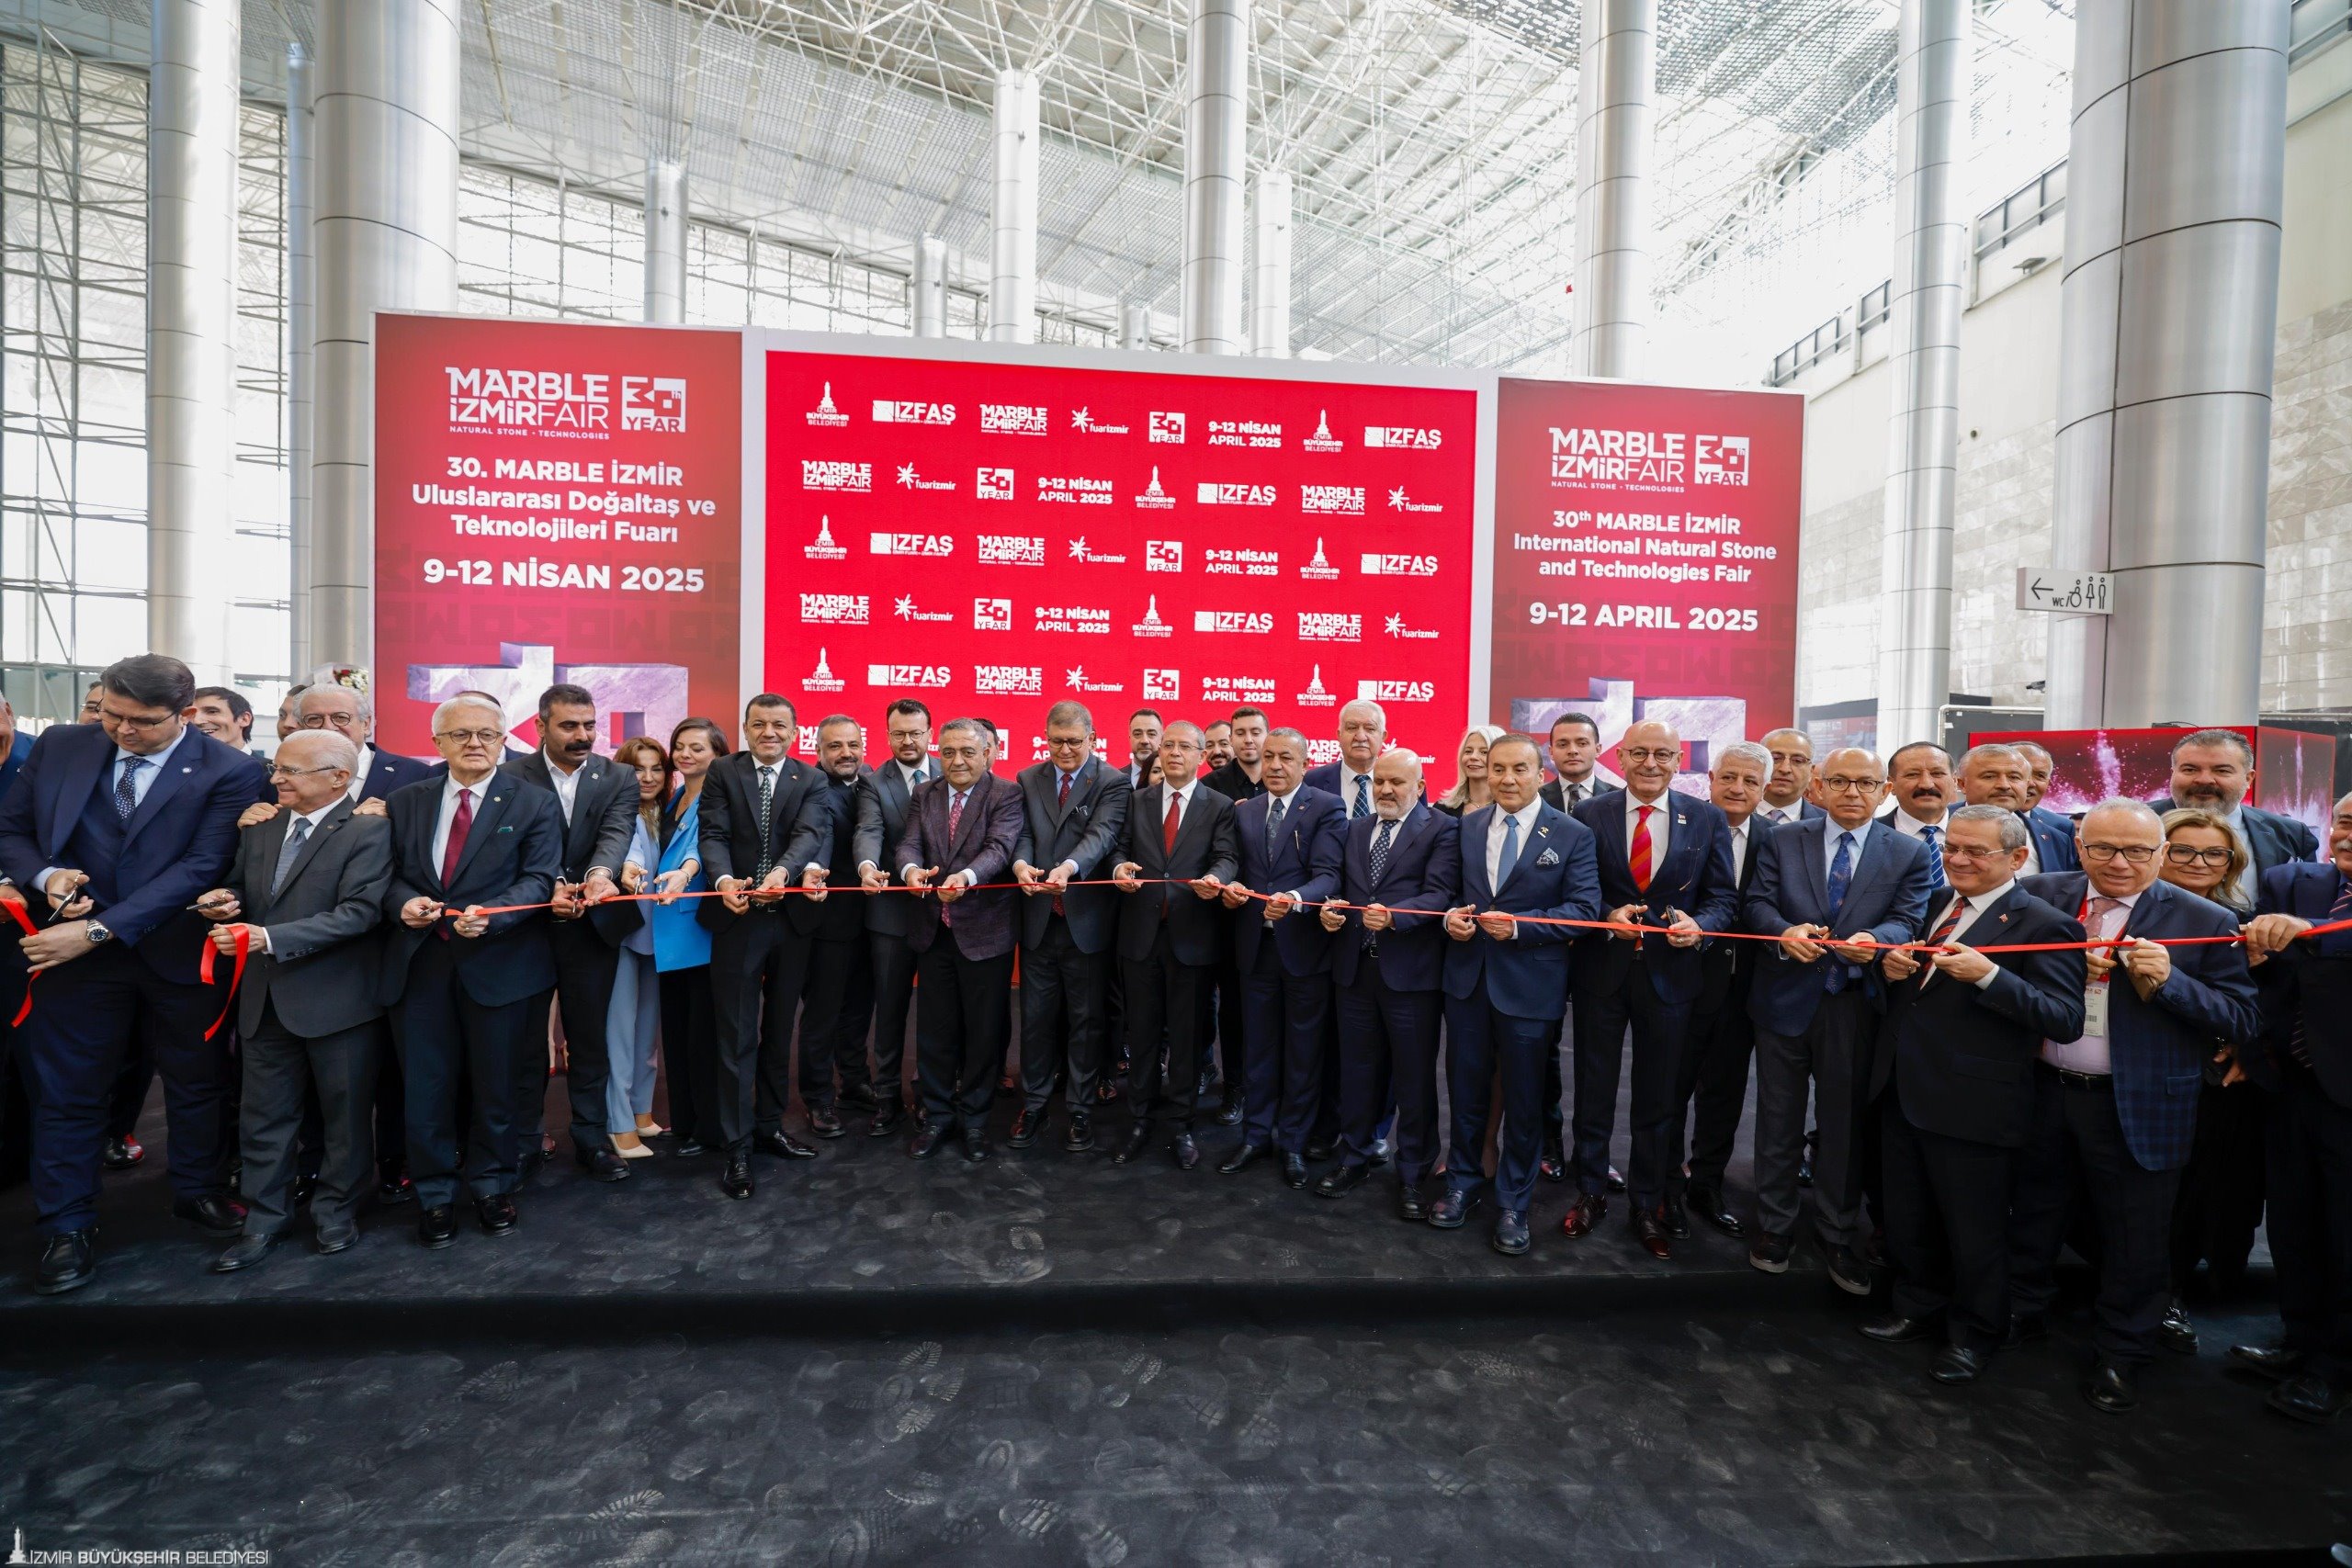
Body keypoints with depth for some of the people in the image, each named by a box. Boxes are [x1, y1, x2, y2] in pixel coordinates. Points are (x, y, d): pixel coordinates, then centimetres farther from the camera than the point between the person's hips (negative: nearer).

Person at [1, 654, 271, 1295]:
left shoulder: (230, 773, -12)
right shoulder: (60, 746, 1)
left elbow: (198, 868, -17)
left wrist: (98, 929, -21)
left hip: (178, 952, -2)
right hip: (73, 950, 2)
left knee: (197, 1082, 14)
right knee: (67, 1091, 10)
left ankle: (199, 1190, 35)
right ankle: (67, 1227, 27)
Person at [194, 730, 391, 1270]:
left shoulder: (368, 830, -13)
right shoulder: (261, 826, 9)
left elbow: (359, 912, -21)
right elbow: (240, 886, 20)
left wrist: (270, 937, -25)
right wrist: (226, 899, -3)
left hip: (336, 998, -6)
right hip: (265, 997, 6)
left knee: (344, 1113, 10)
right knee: (264, 1115, 15)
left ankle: (335, 1211, 28)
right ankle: (264, 1219, 29)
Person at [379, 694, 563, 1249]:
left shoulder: (534, 803, -2)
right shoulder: (405, 801, 9)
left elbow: (539, 879, -9)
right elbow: (388, 872, 10)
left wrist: (489, 914, -25)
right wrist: (403, 901, -12)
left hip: (499, 963, -2)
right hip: (418, 962, 3)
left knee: (496, 1085, 10)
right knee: (426, 1085, 10)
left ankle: (491, 1186, 30)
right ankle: (435, 1193, 29)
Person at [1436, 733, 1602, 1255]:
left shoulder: (1573, 835, -5)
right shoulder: (1466, 827, 6)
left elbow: (1584, 908, -11)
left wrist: (1519, 926, -22)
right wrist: (1450, 916, -12)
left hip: (1529, 982, -3)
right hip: (1467, 976, 3)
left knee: (1523, 1099, 11)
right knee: (1466, 1089, 16)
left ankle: (1513, 1202, 30)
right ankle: (1463, 1182, 36)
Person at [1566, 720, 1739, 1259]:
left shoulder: (1707, 820, 1)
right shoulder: (1589, 815, -3)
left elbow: (1723, 896, 2)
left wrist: (1698, 924, -18)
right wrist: (1608, 915, -19)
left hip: (1670, 972, 1)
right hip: (1600, 970, -1)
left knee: (1657, 1097, 13)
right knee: (1593, 1088, 12)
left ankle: (1649, 1203, 32)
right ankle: (1591, 1192, 32)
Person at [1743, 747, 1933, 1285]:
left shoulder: (1910, 853, 3)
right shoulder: (1784, 840, 3)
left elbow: (1908, 920, -7)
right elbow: (1758, 902, -2)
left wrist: (1874, 939, -29)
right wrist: (1784, 931, -23)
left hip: (1856, 1005, 0)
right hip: (1786, 997, 0)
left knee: (1845, 1122, 11)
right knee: (1779, 1118, 11)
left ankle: (1839, 1235, 29)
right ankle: (1774, 1224, 27)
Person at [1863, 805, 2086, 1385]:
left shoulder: (2042, 924, -12)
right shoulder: (1934, 908, 10)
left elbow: (2066, 1021, -20)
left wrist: (1990, 975, -31)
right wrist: (1891, 966, -2)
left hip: (1972, 1106, -7)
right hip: (1906, 1093, 7)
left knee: (1975, 1230, 14)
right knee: (1907, 1220, 21)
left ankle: (1974, 1335, 35)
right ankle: (1919, 1310, 41)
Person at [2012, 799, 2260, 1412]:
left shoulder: (2205, 922, -7)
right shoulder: (2040, 896, -3)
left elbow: (2242, 1019, -7)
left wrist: (2168, 981, -23)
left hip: (2138, 1105, -1)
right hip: (2044, 1091, 2)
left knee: (2134, 1239, 13)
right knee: (2033, 1215, 19)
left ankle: (2121, 1354, 34)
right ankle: (2021, 1312, 41)